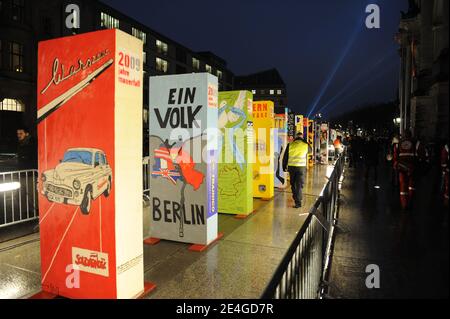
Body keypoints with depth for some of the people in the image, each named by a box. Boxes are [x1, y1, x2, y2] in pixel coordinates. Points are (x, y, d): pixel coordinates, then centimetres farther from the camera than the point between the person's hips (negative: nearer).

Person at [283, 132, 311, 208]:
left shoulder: (290, 145, 2)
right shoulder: (306, 145, 0)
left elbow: (285, 157, 4)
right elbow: (310, 150, 25)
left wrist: (284, 167, 13)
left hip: (291, 167, 1)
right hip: (301, 167, -1)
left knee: (293, 184, 18)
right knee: (299, 185, 1)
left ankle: (296, 198, 31)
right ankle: (298, 202, -4)